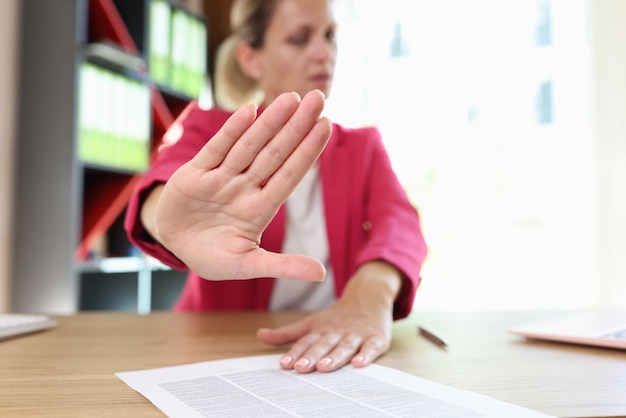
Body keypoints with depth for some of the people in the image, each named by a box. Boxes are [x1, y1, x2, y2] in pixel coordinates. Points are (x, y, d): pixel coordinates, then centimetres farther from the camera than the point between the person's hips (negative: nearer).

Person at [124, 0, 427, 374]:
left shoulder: (362, 146, 6)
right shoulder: (209, 127, 1)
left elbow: (398, 221, -13)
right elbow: (165, 180, -22)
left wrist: (369, 295, -36)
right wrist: (170, 219, -47)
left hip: (336, 359, 1)